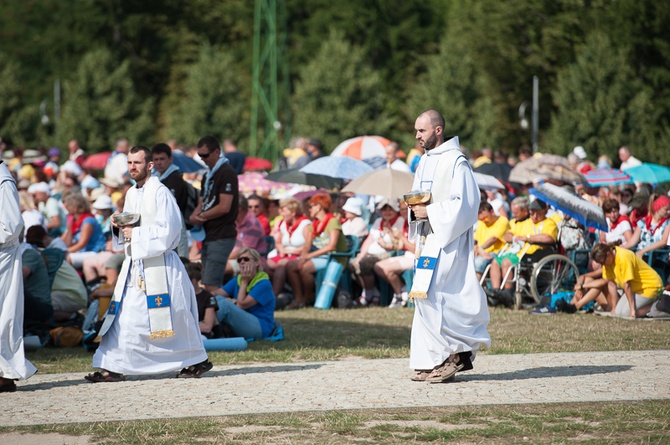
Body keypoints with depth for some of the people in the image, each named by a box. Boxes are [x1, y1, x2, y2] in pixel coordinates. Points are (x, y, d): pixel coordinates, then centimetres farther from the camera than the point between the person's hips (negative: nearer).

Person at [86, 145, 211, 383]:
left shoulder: (160, 193, -11)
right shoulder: (131, 194, 14)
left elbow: (167, 230, -17)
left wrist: (135, 234, -16)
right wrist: (119, 227, 2)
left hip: (159, 264, -7)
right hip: (134, 265, 7)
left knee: (172, 317, -1)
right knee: (123, 316, 1)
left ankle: (198, 360, 14)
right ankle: (113, 367, 2)